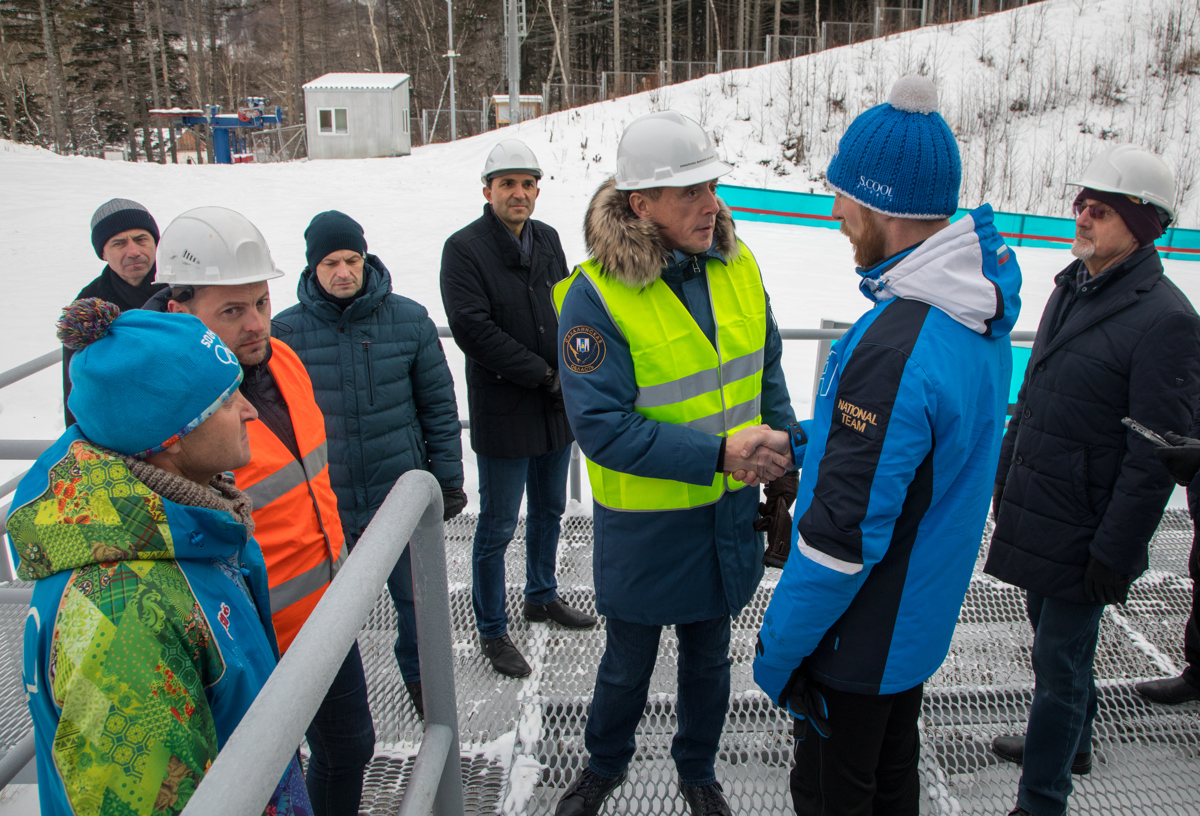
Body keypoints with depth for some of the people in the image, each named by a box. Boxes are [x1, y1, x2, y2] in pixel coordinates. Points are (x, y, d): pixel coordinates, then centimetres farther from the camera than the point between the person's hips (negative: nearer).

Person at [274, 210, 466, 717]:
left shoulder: (409, 319, -4)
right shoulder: (286, 331, -6)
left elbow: (439, 406, 2)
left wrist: (448, 479, 1)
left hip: (403, 494, 0)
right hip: (324, 503, 0)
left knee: (418, 599, 15)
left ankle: (422, 681, 41)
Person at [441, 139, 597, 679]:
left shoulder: (547, 240, 9)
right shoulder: (464, 248, -12)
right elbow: (473, 330, -19)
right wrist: (544, 376, -17)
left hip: (557, 407, 7)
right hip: (502, 415, -6)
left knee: (549, 510, 21)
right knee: (497, 527, 3)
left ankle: (541, 596, 41)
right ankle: (492, 631, 19)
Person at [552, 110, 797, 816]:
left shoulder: (737, 267, -5)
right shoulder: (597, 295, -22)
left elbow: (765, 368, 9)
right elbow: (601, 426, -25)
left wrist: (782, 443, -3)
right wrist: (718, 452, -31)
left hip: (728, 516, 4)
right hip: (645, 525, -4)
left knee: (709, 657, 24)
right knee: (628, 663, 19)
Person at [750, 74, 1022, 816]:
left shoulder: (895, 349, -33)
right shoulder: (983, 315, -2)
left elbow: (844, 534, -29)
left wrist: (780, 646, -17)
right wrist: (805, 441, 12)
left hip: (862, 636, -8)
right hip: (923, 616, 9)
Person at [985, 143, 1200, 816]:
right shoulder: (1072, 287, 8)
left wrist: (1115, 552, -18)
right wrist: (1006, 476, 18)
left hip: (1083, 531, -8)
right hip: (1036, 511, 8)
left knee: (1059, 663, 3)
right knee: (1056, 640, 24)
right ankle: (1071, 741, 47)